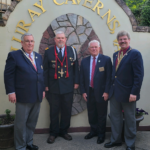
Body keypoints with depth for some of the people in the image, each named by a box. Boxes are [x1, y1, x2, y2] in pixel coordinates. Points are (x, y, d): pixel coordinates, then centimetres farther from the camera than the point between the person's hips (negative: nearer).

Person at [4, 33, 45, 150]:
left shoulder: (38, 56, 14)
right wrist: (11, 92, -14)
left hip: (37, 96, 6)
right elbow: (8, 75, -8)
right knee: (21, 123, 6)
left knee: (32, 122, 16)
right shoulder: (14, 55, -3)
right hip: (23, 96, -5)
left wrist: (43, 89, 12)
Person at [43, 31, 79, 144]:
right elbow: (45, 70, 2)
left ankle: (64, 131, 26)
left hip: (68, 87, 1)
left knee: (67, 111, 9)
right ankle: (53, 133, 22)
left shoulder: (72, 51, 6)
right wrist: (46, 85, -2)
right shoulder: (48, 52, 2)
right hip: (53, 87, -1)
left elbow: (76, 68, 7)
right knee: (54, 111, 7)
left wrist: (76, 82, 2)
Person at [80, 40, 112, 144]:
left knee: (101, 115, 8)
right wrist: (83, 91, 2)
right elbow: (82, 77, 8)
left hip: (101, 93, -3)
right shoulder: (84, 61, 8)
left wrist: (106, 92, -13)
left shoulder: (106, 60, -5)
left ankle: (101, 134, 25)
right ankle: (93, 131, 34)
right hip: (89, 92, 4)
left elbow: (109, 77, -8)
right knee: (91, 114, 14)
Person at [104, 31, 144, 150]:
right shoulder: (116, 54, 11)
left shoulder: (135, 54, -11)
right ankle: (116, 140, 32)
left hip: (127, 93, -6)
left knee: (130, 119, 10)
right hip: (115, 92, 7)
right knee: (115, 117, 15)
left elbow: (139, 75, -16)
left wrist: (134, 93, -20)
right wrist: (111, 88, 11)